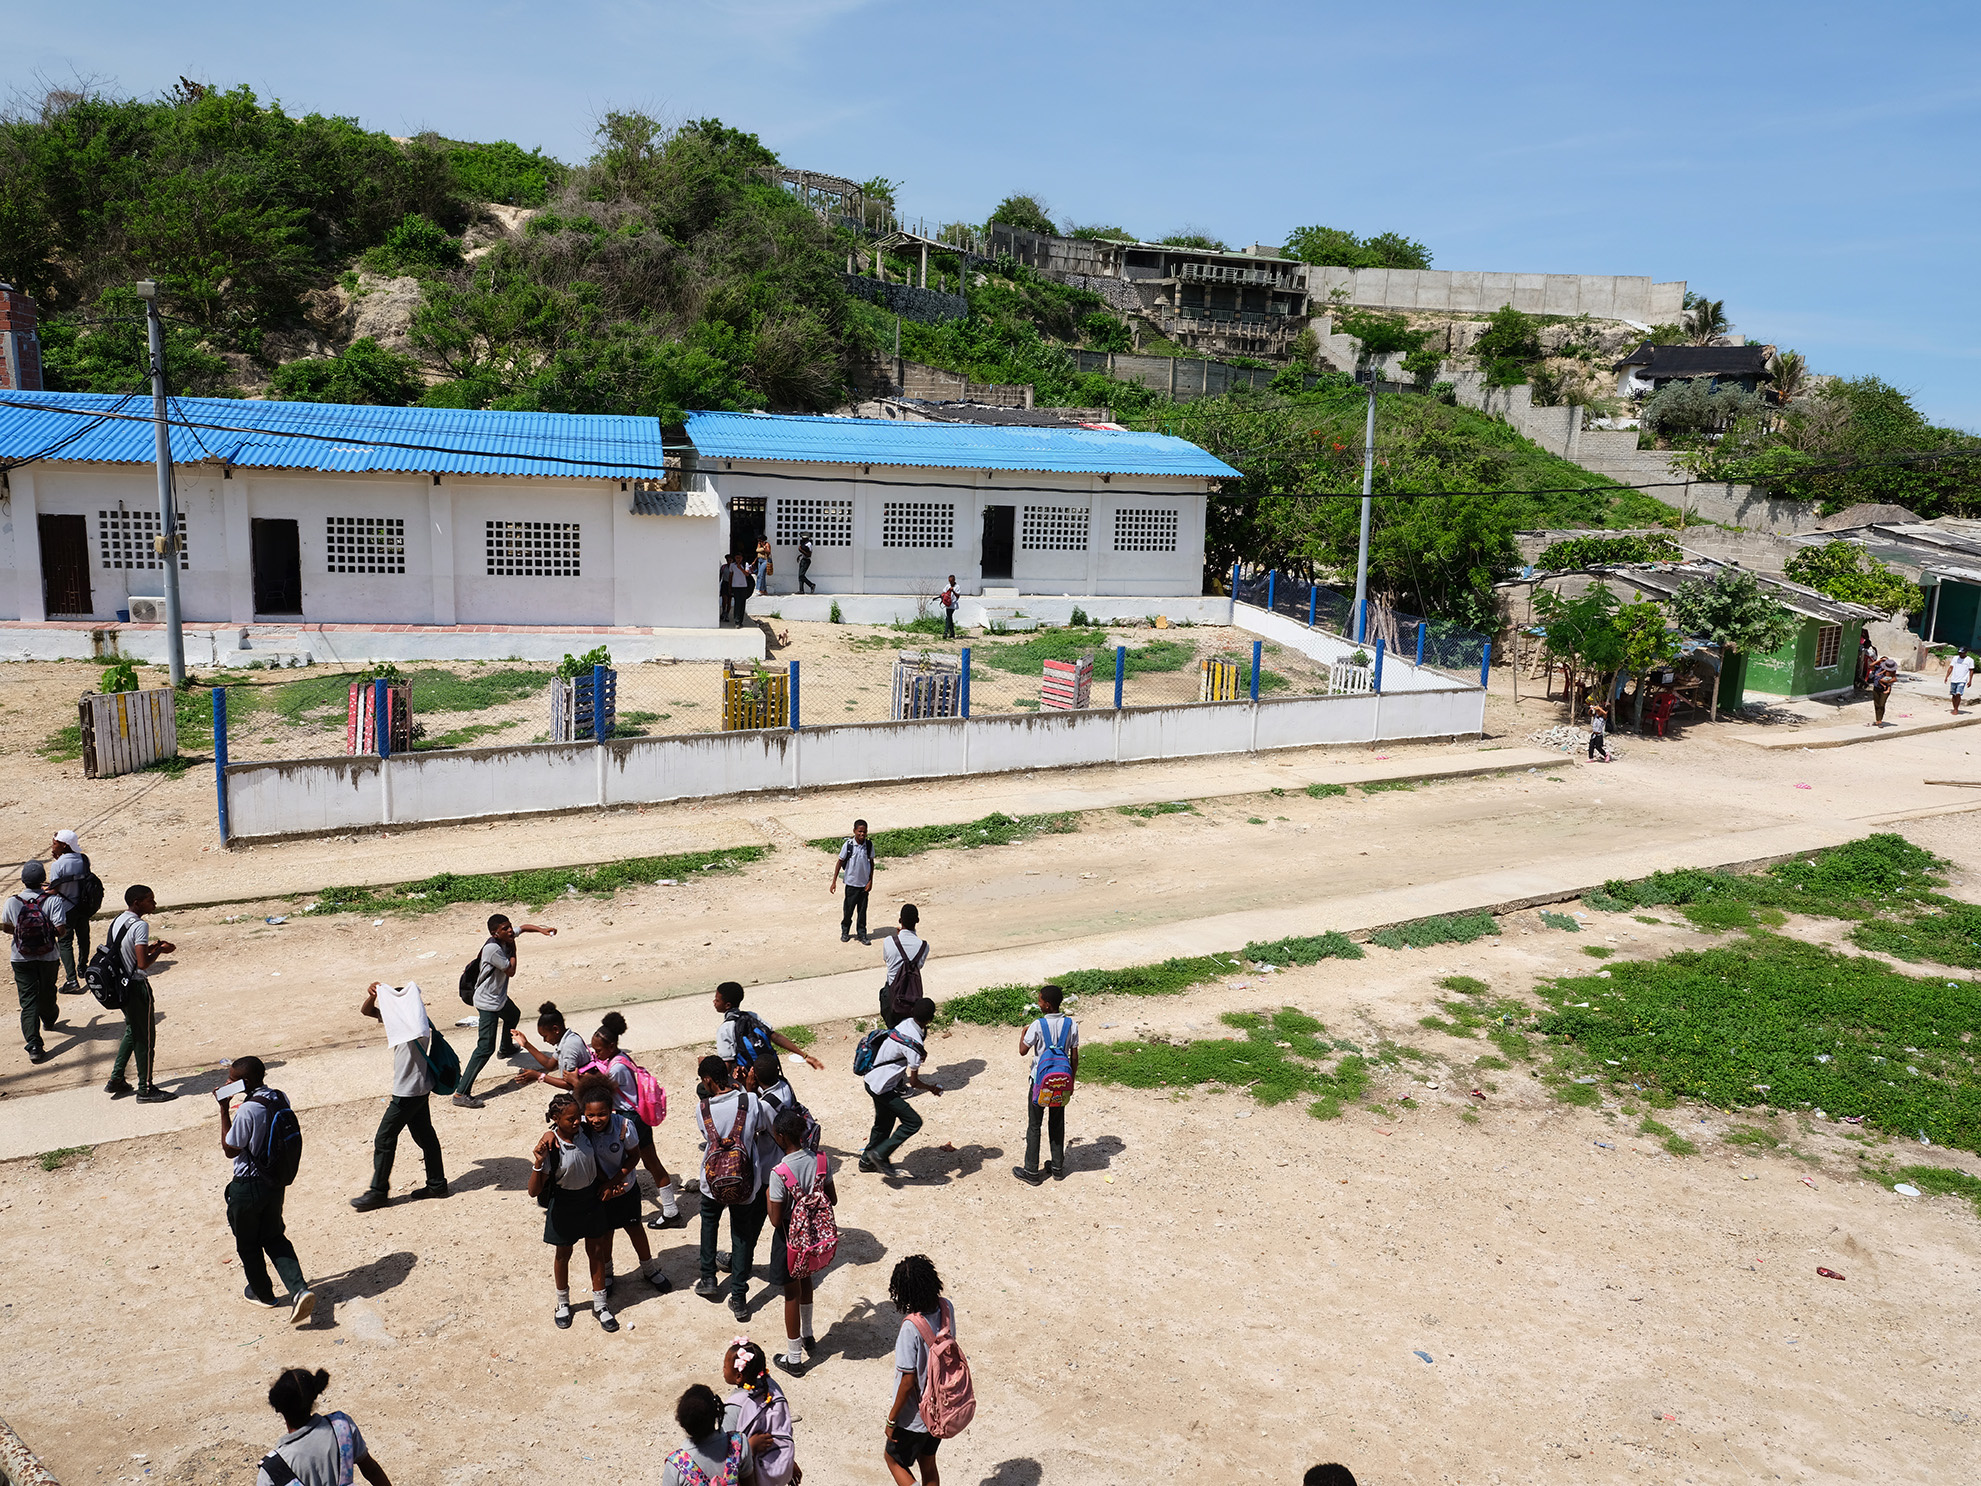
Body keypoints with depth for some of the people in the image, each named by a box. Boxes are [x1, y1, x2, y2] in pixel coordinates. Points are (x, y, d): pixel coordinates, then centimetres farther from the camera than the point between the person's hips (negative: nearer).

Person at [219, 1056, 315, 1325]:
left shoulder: (247, 1111, -26)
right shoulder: (279, 1098, -3)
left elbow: (229, 1149, -14)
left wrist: (224, 1110, -15)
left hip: (248, 1187, -7)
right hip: (276, 1182, 7)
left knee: (247, 1243, 17)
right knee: (274, 1237, 19)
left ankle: (262, 1293, 35)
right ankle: (299, 1290, 3)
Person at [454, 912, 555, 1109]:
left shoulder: (506, 937, -6)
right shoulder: (492, 948, -30)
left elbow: (523, 927, 14)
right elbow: (511, 971, -20)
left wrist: (542, 929, -2)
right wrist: (513, 948, -12)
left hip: (500, 997, 10)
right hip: (488, 1003, -10)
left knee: (513, 1015, 39)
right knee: (486, 1048, -14)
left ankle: (507, 1049, 67)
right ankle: (461, 1093, -16)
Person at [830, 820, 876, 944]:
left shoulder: (869, 845, -6)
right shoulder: (848, 844, -14)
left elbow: (871, 862, 6)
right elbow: (840, 862, -5)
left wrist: (870, 881, 2)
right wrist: (834, 882, -6)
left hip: (864, 883, 2)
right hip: (851, 883, -2)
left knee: (863, 910, 9)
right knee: (848, 909, 8)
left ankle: (862, 934, 22)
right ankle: (845, 931, 30)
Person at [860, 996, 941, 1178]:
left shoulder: (906, 1023, -4)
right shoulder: (914, 1043, -28)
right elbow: (913, 1082, -20)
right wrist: (931, 1089, -3)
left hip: (873, 1080, 9)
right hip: (883, 1088, -9)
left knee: (884, 1122, 25)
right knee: (913, 1122, -4)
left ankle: (867, 1160, 41)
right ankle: (880, 1154, 4)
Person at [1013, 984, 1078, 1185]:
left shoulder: (1038, 1025, -19)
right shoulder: (1071, 1024, -6)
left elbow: (1023, 1051, -10)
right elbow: (1074, 1057, 0)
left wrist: (1023, 1033, 7)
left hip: (1040, 1081, -4)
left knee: (1034, 1126, 7)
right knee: (1057, 1124, 17)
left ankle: (1031, 1172, 14)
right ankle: (1058, 1168, 25)